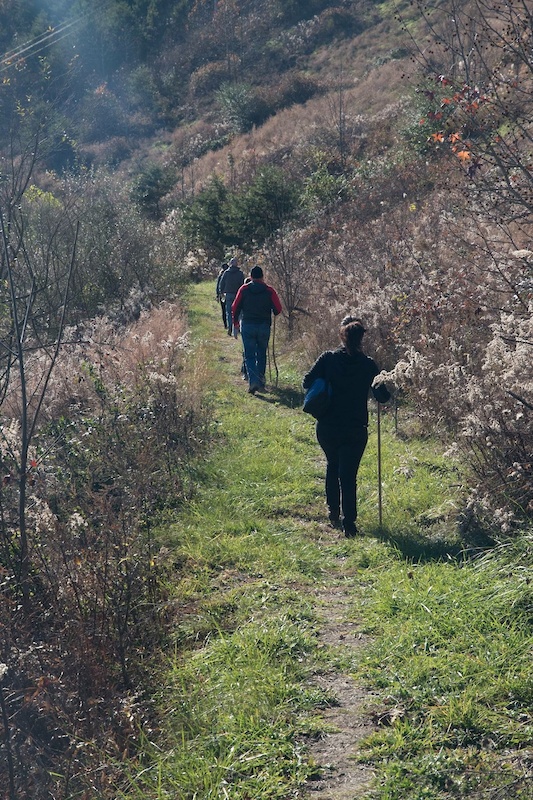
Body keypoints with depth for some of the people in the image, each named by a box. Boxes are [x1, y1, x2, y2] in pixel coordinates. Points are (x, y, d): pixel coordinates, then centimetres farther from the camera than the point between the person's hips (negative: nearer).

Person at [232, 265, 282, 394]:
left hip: (247, 326, -1)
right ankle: (261, 380, 23)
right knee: (262, 354, 18)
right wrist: (273, 314, 21)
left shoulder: (244, 289, -1)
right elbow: (278, 309, -3)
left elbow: (235, 307, 1)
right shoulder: (269, 290, -1)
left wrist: (235, 321, 18)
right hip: (264, 326, 1)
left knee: (249, 355, -1)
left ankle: (253, 381, -17)